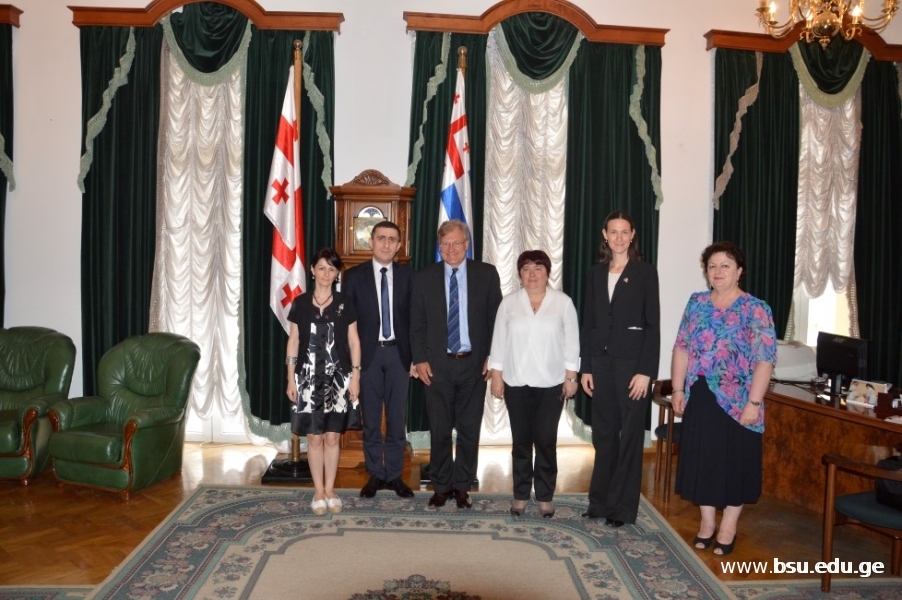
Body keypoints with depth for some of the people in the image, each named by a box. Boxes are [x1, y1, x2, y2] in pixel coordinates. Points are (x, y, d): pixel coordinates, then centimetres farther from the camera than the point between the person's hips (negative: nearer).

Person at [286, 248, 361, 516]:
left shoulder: (345, 303, 1)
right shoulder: (301, 303, 2)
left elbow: (353, 342, 2)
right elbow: (293, 341, 4)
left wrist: (355, 376, -3)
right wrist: (290, 378, 0)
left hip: (337, 378, 0)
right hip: (308, 378, 0)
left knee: (332, 437, 6)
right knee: (314, 437, 4)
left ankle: (330, 490, 20)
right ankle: (318, 491, 17)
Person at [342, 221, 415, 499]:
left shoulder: (407, 275, 3)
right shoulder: (354, 276, 0)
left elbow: (415, 318, 4)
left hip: (398, 353, 1)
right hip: (367, 353, -1)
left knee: (397, 417, 8)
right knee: (370, 418, 8)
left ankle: (395, 474, 21)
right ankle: (375, 474, 22)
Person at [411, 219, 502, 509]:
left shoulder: (487, 274, 2)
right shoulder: (424, 278, 4)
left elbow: (495, 318, 3)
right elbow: (417, 324, 6)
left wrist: (492, 357, -3)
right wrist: (419, 360, -2)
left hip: (474, 364, 0)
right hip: (437, 365, 0)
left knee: (469, 430, 8)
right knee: (439, 431, 7)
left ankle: (462, 487, 23)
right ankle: (441, 486, 23)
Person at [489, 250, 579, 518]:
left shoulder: (563, 302, -1)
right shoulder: (508, 303, 2)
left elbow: (572, 342, 0)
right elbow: (499, 341, 3)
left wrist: (571, 377, -3)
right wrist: (496, 376, 0)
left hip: (551, 383, -1)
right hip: (516, 383, 1)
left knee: (546, 440, 2)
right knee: (521, 440, 8)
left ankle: (545, 496, 16)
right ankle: (520, 495, 19)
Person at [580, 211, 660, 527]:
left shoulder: (645, 273, -2)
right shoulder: (595, 273, 10)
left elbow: (653, 325, -6)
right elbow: (588, 323, 10)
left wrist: (646, 371, -13)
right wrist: (585, 367, 5)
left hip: (632, 362, -4)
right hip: (601, 362, 4)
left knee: (630, 436, 5)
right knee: (603, 434, 10)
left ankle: (622, 507, 16)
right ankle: (600, 501, 22)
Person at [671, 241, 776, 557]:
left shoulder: (755, 309, -8)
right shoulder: (696, 303, 6)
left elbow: (764, 360, -13)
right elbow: (682, 348, 8)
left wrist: (753, 403, -18)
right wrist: (678, 389, 4)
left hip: (737, 401, -4)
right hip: (700, 397, 4)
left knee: (734, 461, 7)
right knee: (702, 457, 11)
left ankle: (728, 527, 23)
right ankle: (707, 520, 28)